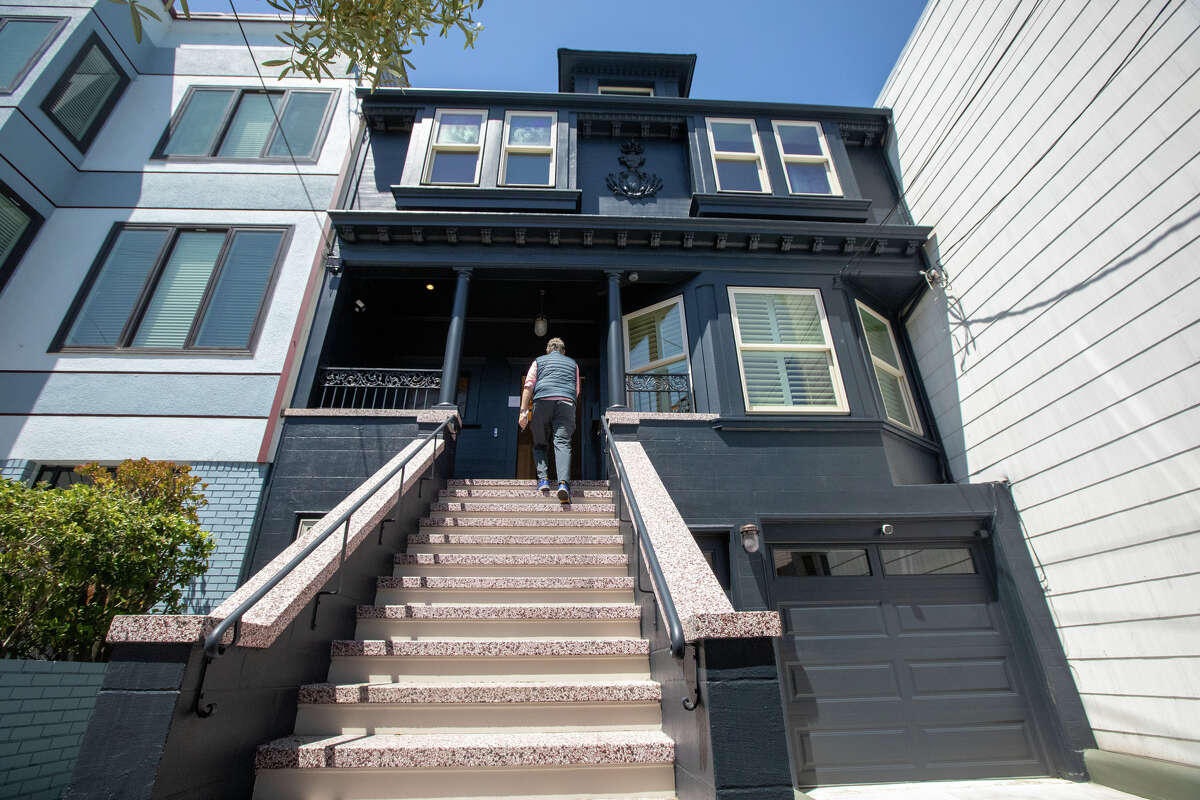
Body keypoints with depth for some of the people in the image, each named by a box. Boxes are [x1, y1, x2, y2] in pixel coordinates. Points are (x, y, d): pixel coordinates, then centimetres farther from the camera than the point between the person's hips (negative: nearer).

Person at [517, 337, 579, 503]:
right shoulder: (573, 363, 29)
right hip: (566, 402, 1)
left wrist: (523, 410, 4)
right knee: (563, 443, -10)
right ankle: (563, 482, -29)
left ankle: (543, 478, -6)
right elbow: (577, 391, 29)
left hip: (542, 402, 0)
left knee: (539, 444, 11)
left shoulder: (539, 361, 23)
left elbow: (528, 385, 9)